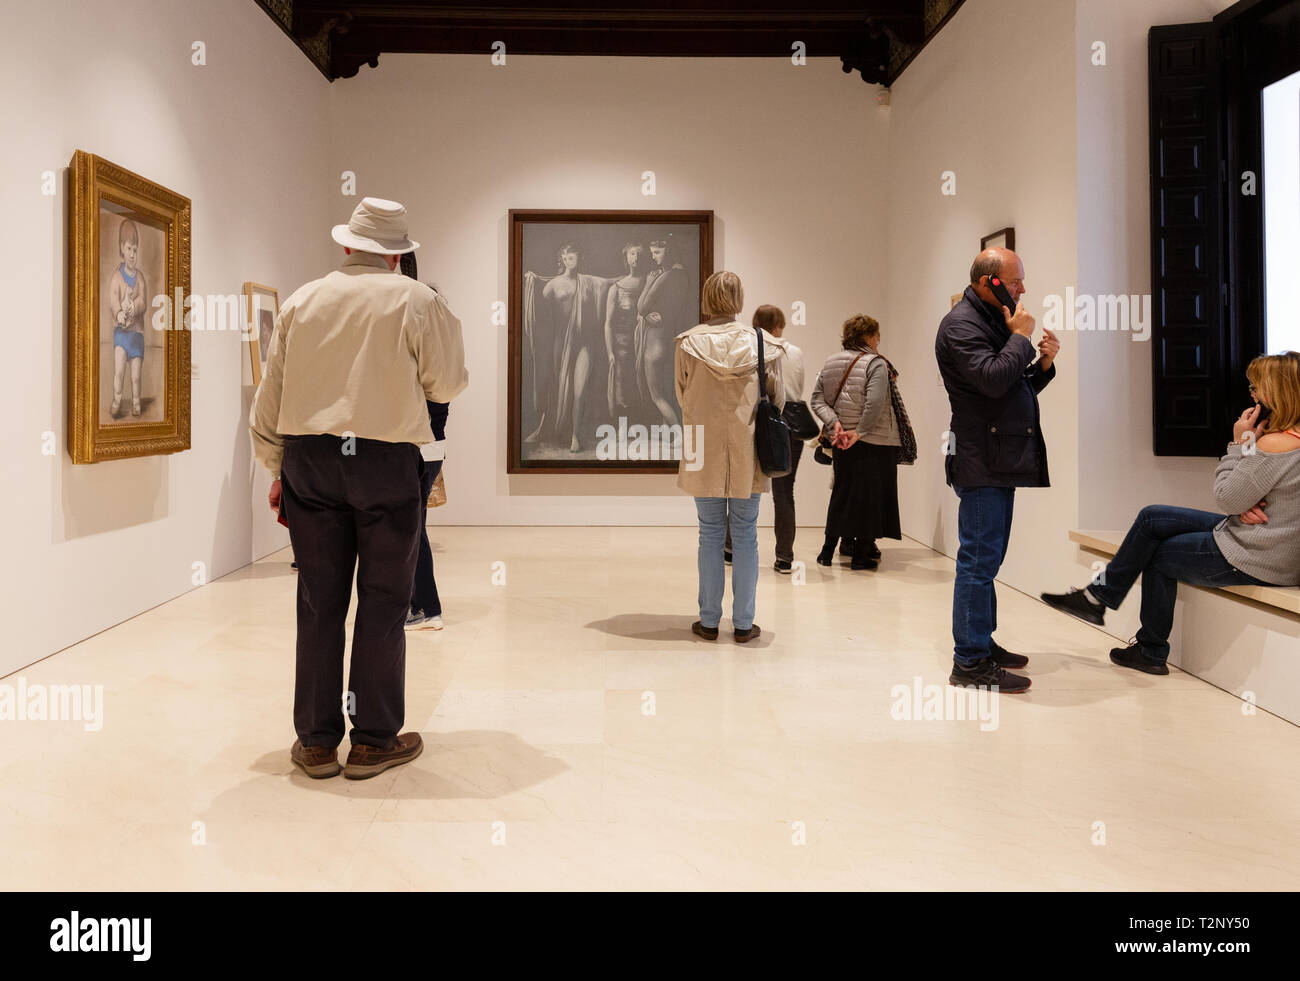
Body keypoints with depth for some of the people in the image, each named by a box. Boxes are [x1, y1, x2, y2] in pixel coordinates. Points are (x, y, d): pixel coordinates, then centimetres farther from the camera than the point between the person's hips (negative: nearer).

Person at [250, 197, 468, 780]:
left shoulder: (302, 301, 9)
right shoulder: (418, 302, -2)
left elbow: (271, 393, 10)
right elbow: (448, 386, 1)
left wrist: (277, 469, 17)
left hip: (309, 458, 3)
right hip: (387, 461, -3)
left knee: (318, 602, 9)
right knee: (383, 601, 5)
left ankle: (316, 741, 16)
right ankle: (374, 740, 12)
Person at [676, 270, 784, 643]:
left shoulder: (688, 343, -5)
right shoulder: (762, 343, -4)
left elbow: (681, 397, 5)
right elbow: (778, 400, 3)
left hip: (705, 454, 0)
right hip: (747, 453, 0)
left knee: (710, 535, 8)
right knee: (745, 535, 8)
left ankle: (709, 620, 14)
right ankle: (743, 623, 11)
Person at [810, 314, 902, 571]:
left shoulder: (830, 362, 9)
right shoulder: (876, 364, -11)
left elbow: (816, 399, 2)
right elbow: (875, 403, -24)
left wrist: (834, 422, -6)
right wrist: (860, 431, -17)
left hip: (841, 442, 6)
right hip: (874, 443, -6)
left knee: (841, 492, 16)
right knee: (869, 494, 3)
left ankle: (828, 550, 21)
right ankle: (861, 555, 8)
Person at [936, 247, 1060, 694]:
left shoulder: (996, 321, 20)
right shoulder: (960, 324, -10)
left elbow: (1019, 387, 23)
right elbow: (993, 379, -25)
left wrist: (1044, 364, 6)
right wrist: (1021, 337, -11)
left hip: (1001, 460, 10)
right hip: (980, 461, -10)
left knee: (987, 558, 16)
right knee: (979, 559, -8)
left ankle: (982, 643, 26)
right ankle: (969, 662, -2)